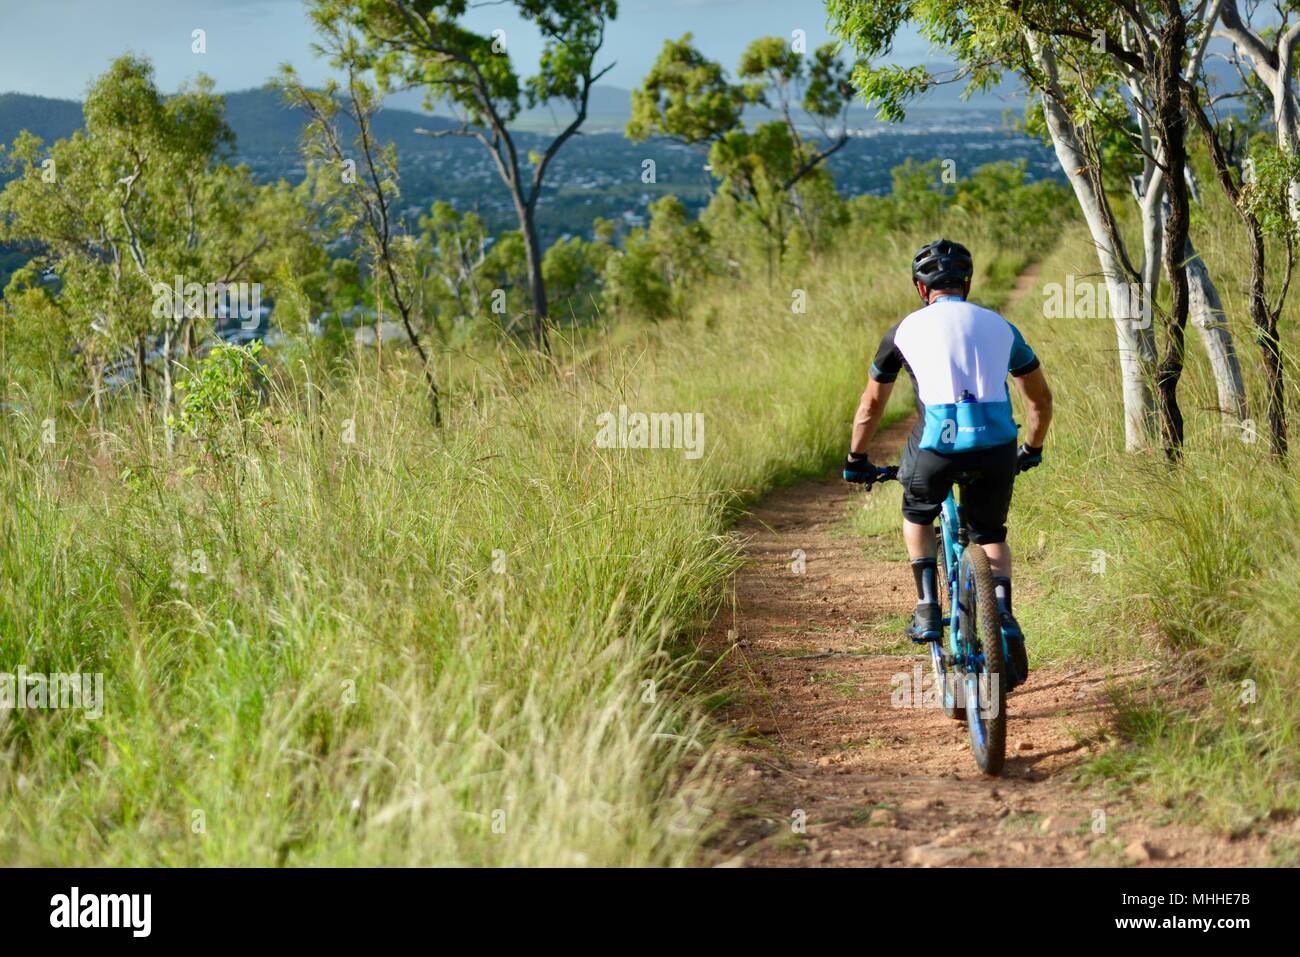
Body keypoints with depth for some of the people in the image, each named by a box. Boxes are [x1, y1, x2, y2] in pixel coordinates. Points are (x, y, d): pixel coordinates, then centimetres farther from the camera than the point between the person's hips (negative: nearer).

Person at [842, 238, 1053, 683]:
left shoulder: (907, 329, 16)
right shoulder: (999, 326, 22)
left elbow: (870, 406, 24)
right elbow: (1041, 399, 31)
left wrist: (856, 461, 38)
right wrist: (1032, 450, 47)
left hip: (938, 444, -2)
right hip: (997, 446, 2)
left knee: (917, 515, 30)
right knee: (991, 534, 25)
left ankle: (928, 610, 19)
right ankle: (1003, 615, 3)